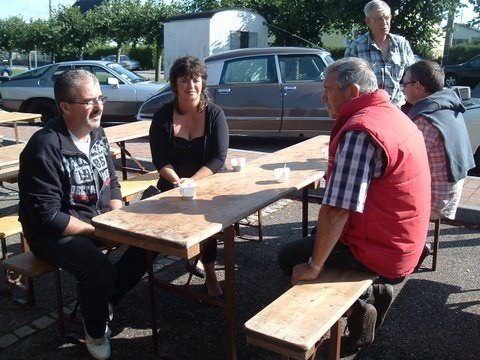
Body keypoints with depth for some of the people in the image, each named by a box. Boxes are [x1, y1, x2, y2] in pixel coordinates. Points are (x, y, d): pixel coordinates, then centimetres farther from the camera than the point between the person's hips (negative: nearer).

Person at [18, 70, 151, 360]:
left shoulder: (97, 134, 3)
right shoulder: (45, 147, -22)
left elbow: (112, 184, 13)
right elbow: (47, 216, -24)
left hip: (102, 220, 8)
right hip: (55, 233, -8)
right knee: (100, 271, -31)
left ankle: (107, 301, 15)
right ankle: (96, 333, 3)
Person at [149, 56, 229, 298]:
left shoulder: (214, 114, 0)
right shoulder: (163, 117, 2)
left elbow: (218, 158, -8)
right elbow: (160, 160, -3)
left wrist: (192, 181, -23)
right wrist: (177, 181, -22)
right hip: (172, 184, 1)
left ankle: (209, 271, -14)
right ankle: (209, 271, -8)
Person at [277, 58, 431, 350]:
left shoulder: (358, 131, -26)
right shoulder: (394, 115, 6)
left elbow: (336, 211, -29)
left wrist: (314, 267, -21)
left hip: (380, 252, -10)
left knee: (289, 257, 2)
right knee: (315, 237, 26)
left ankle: (358, 301, 5)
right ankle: (374, 289, 20)